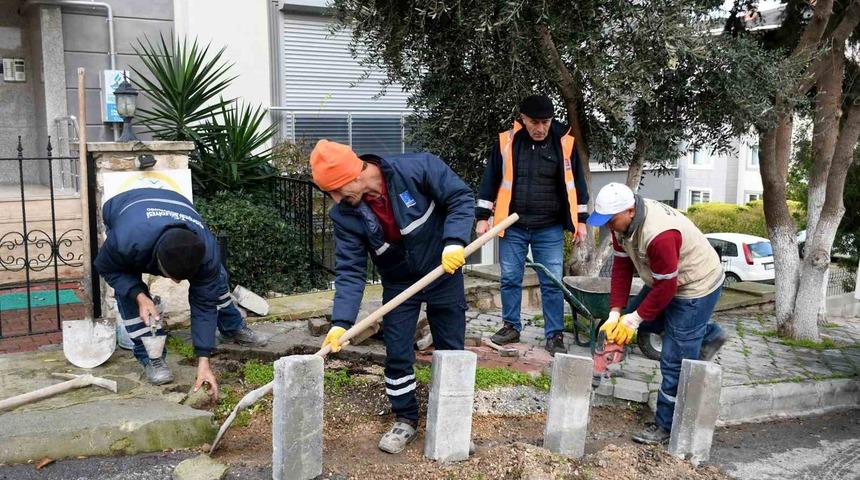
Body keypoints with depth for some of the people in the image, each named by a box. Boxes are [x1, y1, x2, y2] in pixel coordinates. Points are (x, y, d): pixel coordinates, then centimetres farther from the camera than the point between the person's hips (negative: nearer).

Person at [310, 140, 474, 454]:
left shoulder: (418, 168, -27)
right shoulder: (345, 215, -17)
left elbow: (461, 198, -18)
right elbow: (350, 271, -16)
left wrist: (454, 241, -34)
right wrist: (341, 322, -27)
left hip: (444, 274, -2)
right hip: (398, 284, 2)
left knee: (451, 351, 9)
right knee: (397, 354, 2)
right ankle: (405, 420, 22)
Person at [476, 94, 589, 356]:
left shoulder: (564, 143, -2)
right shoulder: (506, 142, -2)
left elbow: (576, 182, 6)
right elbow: (490, 179, 4)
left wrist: (581, 220, 6)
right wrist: (482, 216, 2)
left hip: (550, 229, -1)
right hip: (513, 226, 1)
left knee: (552, 283, 2)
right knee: (510, 279, 10)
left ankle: (555, 335, 14)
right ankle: (511, 327, 26)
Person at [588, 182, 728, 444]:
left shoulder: (659, 234, -37)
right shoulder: (622, 221, -10)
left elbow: (665, 288, -27)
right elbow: (621, 267, -4)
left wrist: (634, 319, -18)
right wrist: (615, 313, -7)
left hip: (696, 287, -9)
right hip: (664, 280, 9)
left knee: (674, 360, -6)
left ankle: (666, 426, 10)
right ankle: (708, 335, 27)